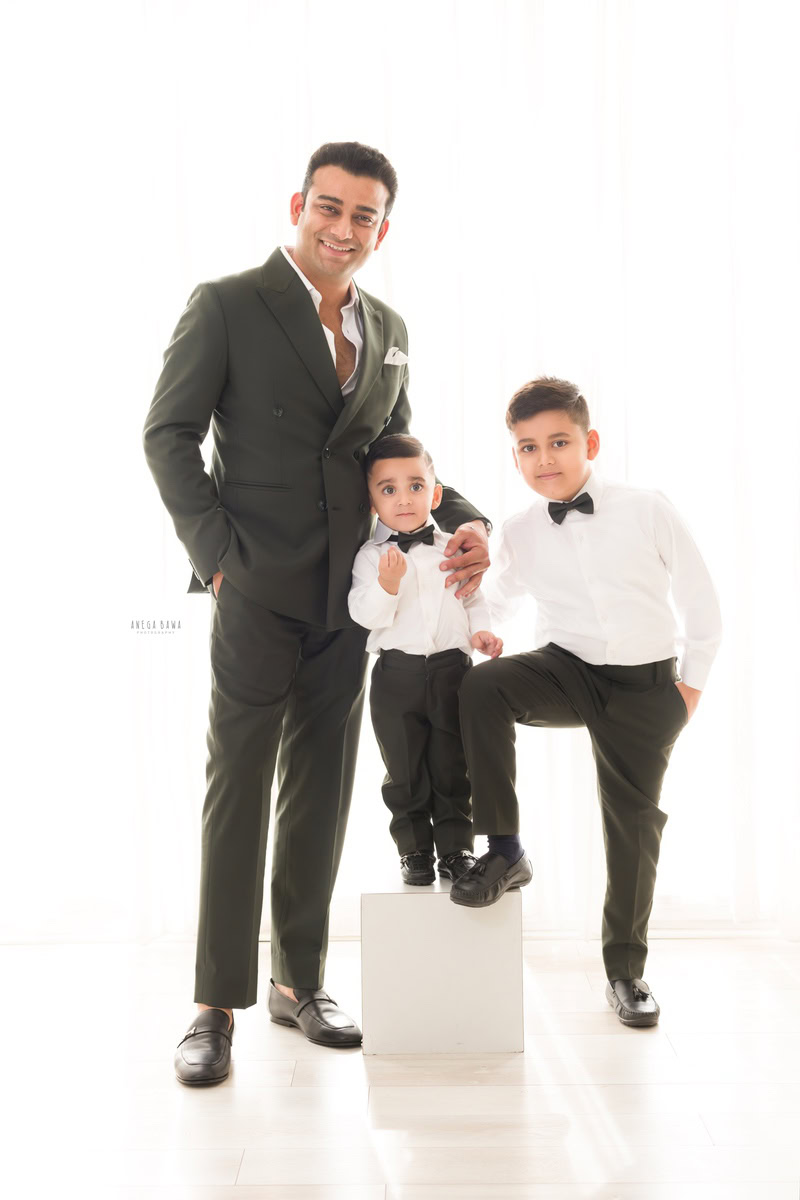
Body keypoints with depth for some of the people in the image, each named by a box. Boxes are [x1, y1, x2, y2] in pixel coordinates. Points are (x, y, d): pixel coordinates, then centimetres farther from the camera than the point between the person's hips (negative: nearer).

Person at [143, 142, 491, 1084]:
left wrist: (462, 519, 1)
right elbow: (168, 434, -6)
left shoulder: (387, 330, 14)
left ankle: (299, 979, 25)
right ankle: (217, 1006, 10)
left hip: (348, 595, 6)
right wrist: (218, 558, -14)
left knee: (322, 790, 11)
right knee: (238, 788, -1)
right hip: (259, 589, -5)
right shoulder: (226, 305, -3)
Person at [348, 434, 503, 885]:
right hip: (397, 673, -1)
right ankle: (415, 850, 20)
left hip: (451, 667, 1)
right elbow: (365, 615, -9)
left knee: (453, 767, 8)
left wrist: (481, 630, -4)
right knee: (405, 769, 8)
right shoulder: (371, 556, -1)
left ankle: (457, 847, 19)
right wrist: (386, 585, -25)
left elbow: (474, 599, 14)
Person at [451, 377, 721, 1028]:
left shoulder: (648, 510, -8)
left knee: (633, 820, 4)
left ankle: (626, 968, 26)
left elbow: (700, 597, 1)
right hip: (567, 672, 1)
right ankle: (505, 850, -15)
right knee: (482, 687, -28)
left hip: (645, 685, -1)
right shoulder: (518, 535, -2)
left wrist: (692, 683, 1)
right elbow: (500, 600, 16)